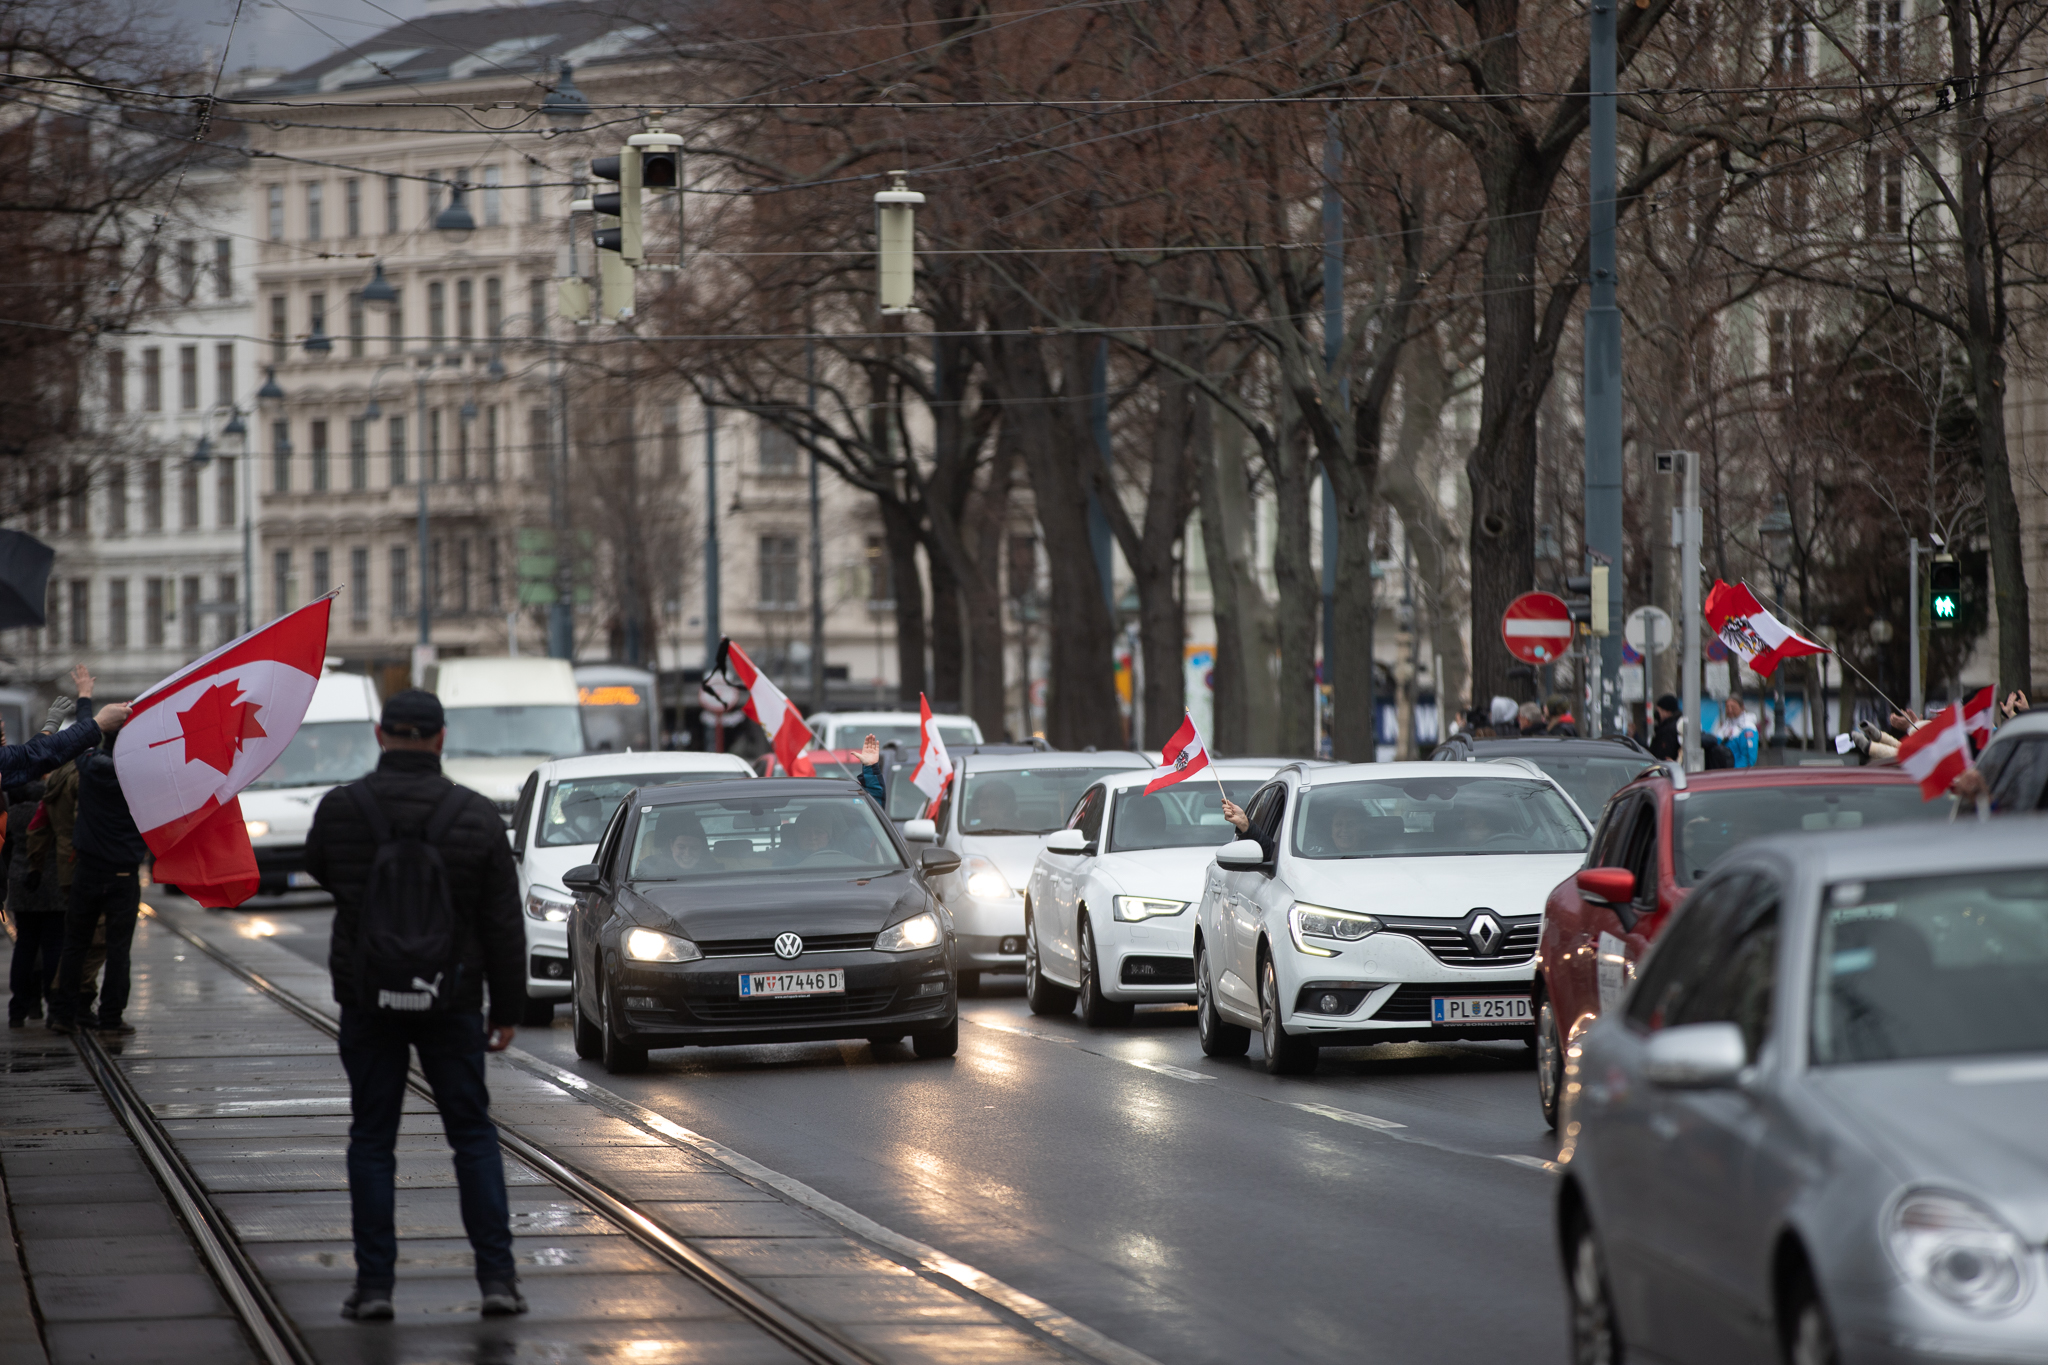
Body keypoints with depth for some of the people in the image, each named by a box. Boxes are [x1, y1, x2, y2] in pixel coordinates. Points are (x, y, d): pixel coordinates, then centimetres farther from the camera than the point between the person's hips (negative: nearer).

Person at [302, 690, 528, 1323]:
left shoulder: (340, 809, -8)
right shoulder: (476, 816, -8)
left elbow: (319, 869, 16)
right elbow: (503, 926, -3)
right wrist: (507, 1009, 5)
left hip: (365, 995, 0)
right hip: (450, 998, 0)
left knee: (371, 1139, 8)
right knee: (473, 1134, 9)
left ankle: (374, 1283, 5)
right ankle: (497, 1276, 4)